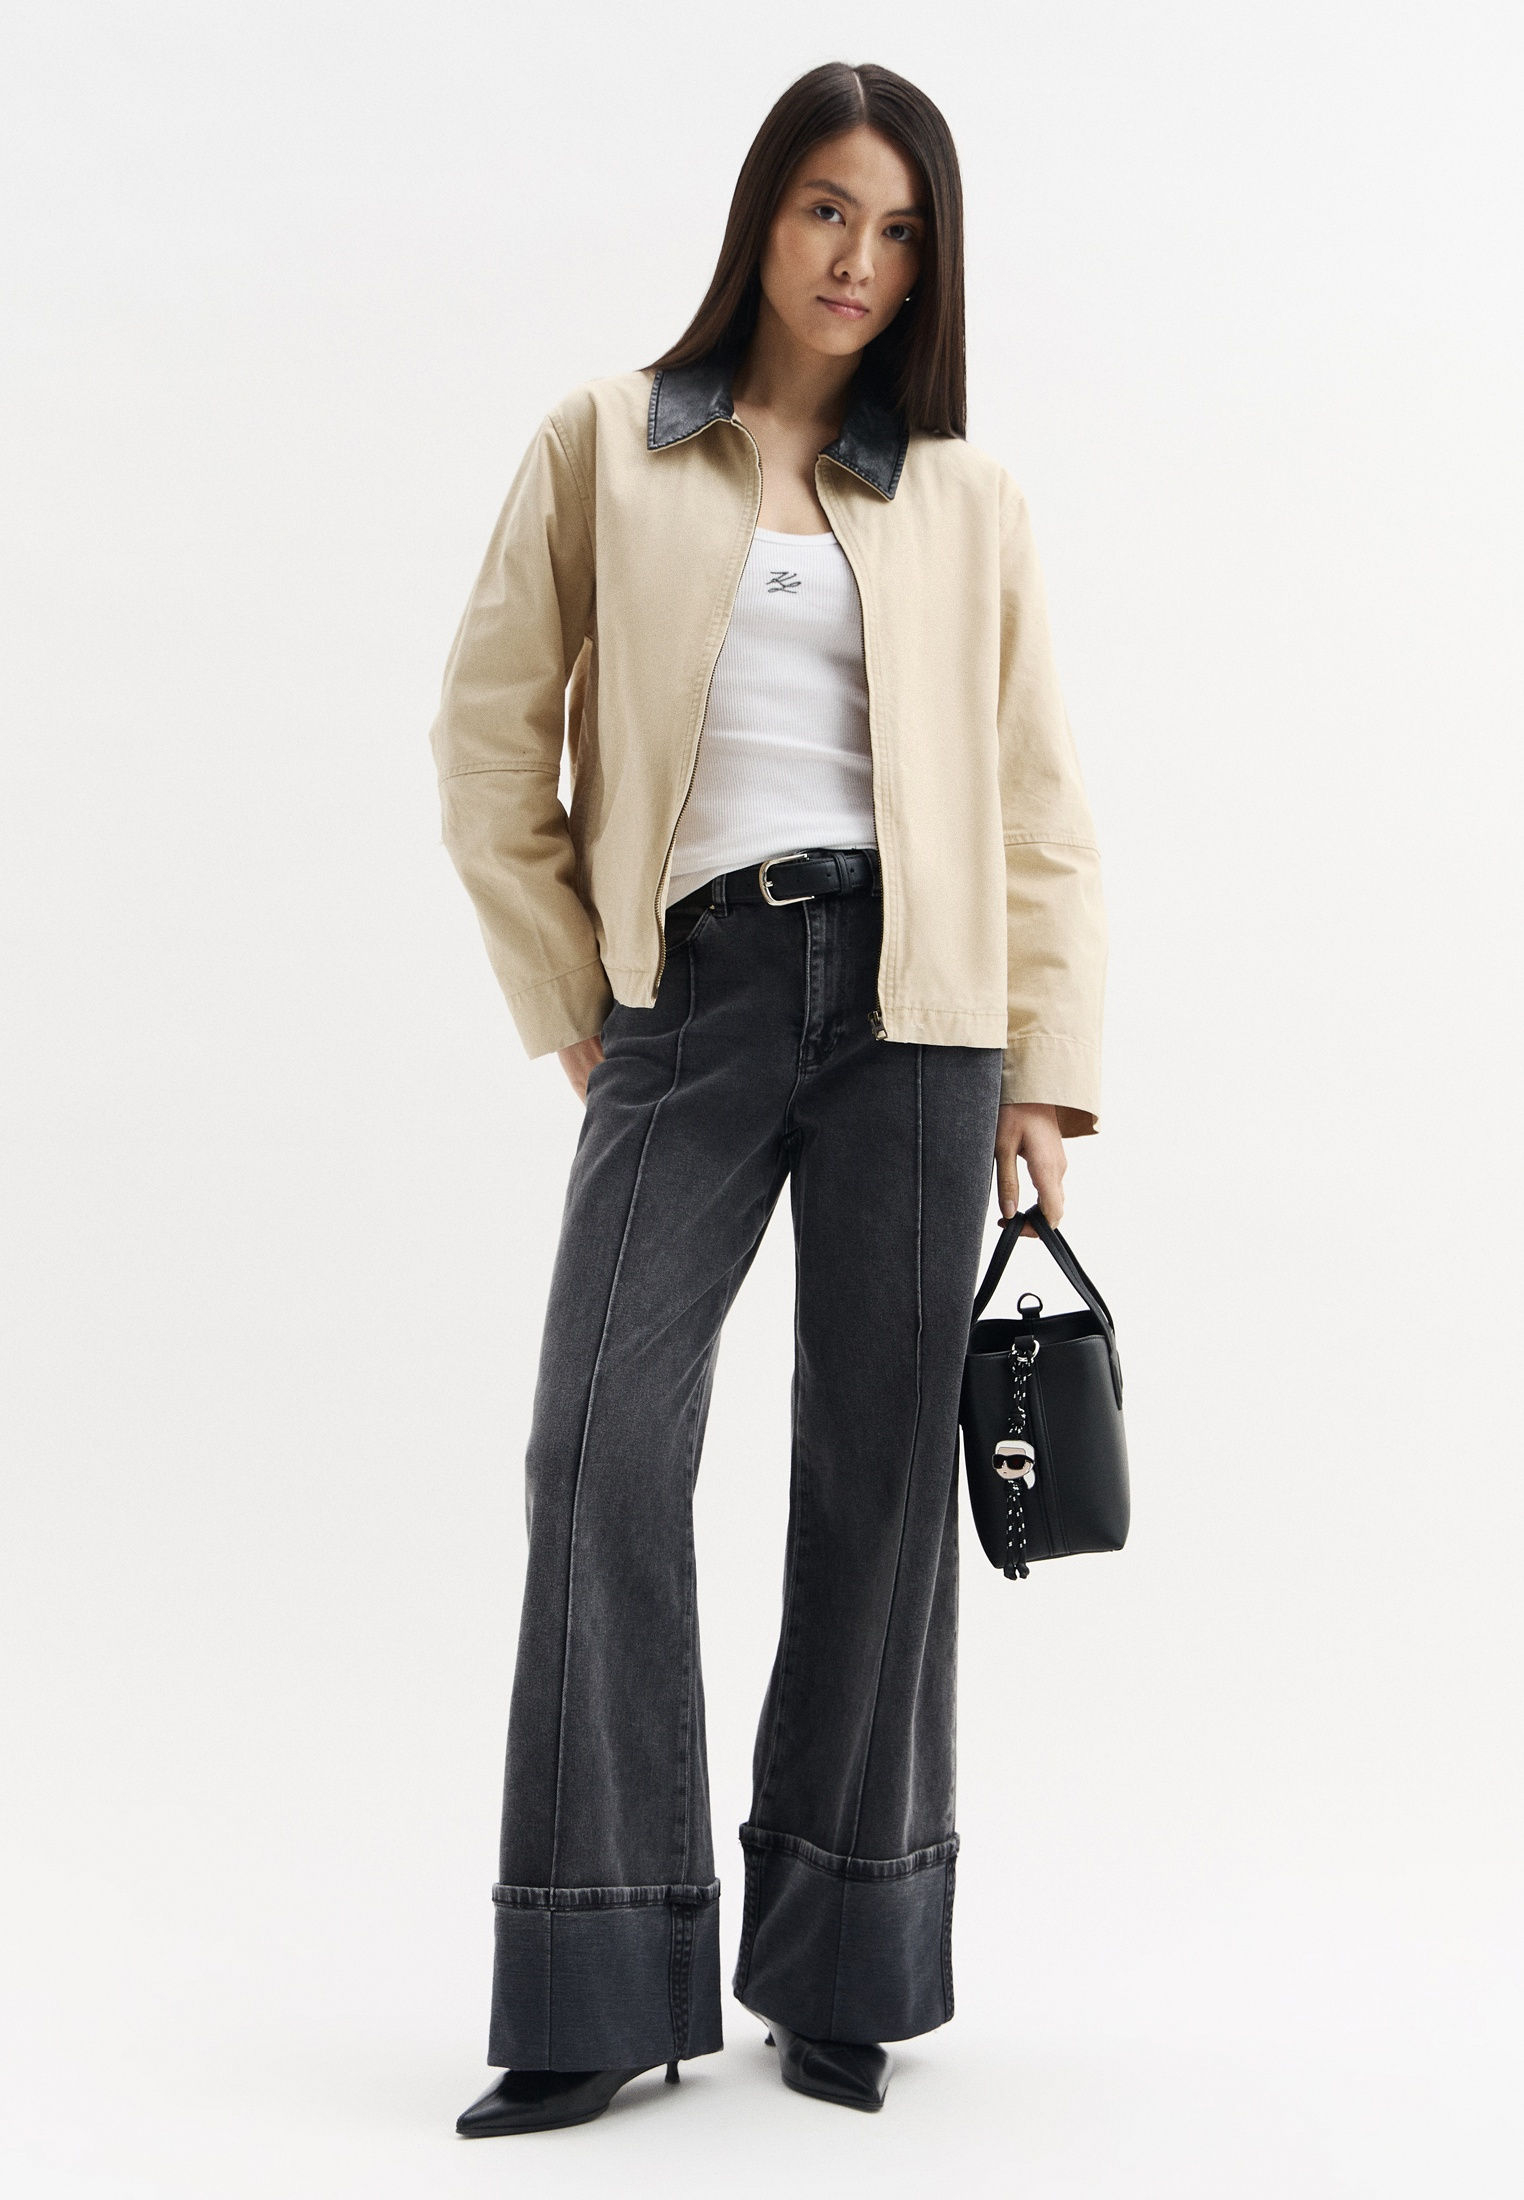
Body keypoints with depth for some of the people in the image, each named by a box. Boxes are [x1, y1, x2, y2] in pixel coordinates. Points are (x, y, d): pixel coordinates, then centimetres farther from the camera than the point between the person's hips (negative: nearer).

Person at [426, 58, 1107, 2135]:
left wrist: (1052, 1073, 2)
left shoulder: (969, 498, 12)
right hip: (689, 996, -1)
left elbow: (1042, 809, 10)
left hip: (907, 1001, 1)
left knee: (879, 1471, 2)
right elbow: (492, 739, 7)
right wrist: (571, 1004, 3)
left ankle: (839, 1972, 13)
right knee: (604, 1447, -11)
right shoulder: (605, 444, 10)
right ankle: (602, 1998, -4)